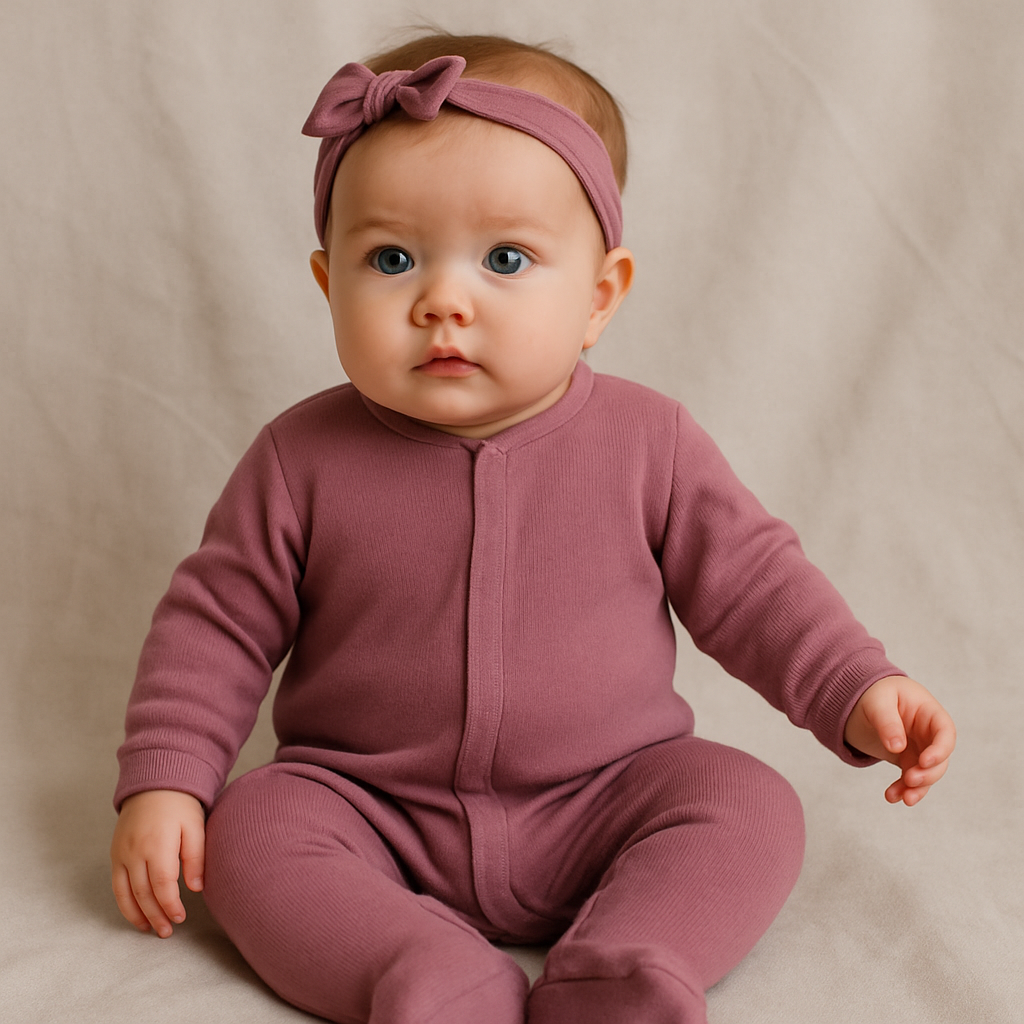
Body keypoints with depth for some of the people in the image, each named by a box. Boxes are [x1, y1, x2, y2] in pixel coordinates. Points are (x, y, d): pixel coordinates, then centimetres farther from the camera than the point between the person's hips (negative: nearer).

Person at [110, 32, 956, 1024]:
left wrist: (857, 692, -7)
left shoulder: (644, 442, -8)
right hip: (370, 812, 0)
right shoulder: (303, 460, -9)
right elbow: (216, 621, 0)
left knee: (749, 804, -20)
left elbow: (747, 578, 3)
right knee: (248, 830, -23)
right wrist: (161, 779, -8)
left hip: (602, 805, 0)